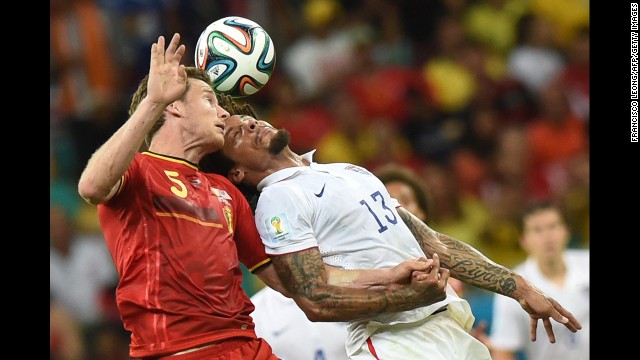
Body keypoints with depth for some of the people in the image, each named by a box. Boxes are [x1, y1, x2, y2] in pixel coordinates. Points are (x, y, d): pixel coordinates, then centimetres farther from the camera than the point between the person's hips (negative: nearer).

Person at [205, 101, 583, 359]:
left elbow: (434, 244, 18)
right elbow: (317, 303, -13)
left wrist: (522, 289, 13)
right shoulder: (279, 199, -6)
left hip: (452, 329, 7)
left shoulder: (349, 172, 19)